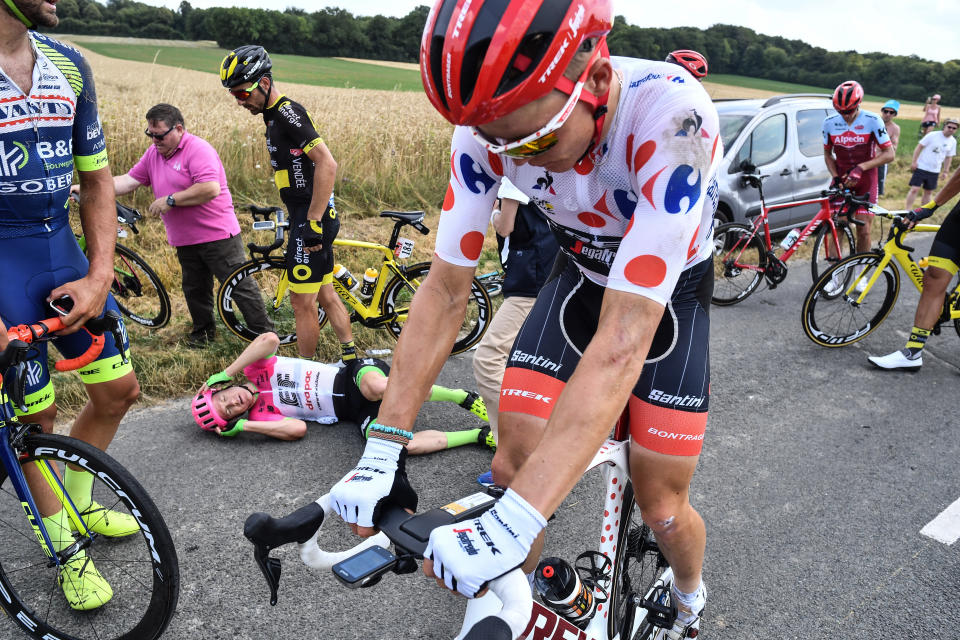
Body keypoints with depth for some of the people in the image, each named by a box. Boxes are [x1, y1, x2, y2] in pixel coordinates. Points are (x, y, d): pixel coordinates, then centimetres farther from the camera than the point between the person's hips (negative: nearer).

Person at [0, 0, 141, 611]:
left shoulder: (69, 66, 5)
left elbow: (97, 178, 9)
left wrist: (99, 275, -2)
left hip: (62, 244, 6)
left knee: (118, 390, 11)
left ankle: (78, 500, 37)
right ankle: (66, 546, 25)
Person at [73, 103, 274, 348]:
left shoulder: (199, 150, -15)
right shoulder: (153, 153, 11)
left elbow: (211, 189, -27)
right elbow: (129, 180, 12)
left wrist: (170, 200, -20)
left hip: (218, 235, -8)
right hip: (186, 240, 8)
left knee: (239, 285, -4)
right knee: (194, 290, 16)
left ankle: (264, 333, 4)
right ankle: (203, 330, 34)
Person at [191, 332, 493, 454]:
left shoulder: (258, 370, 5)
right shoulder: (259, 416, 7)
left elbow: (270, 339, -17)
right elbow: (298, 429, -10)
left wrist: (226, 372, -12)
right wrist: (242, 426, -12)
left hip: (354, 375, -1)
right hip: (353, 412, 1)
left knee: (377, 388, -41)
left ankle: (463, 397, -21)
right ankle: (479, 436, -22)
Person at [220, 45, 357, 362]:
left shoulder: (288, 113, -15)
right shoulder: (276, 114, 15)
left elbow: (327, 164, -24)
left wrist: (313, 222, -24)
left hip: (310, 219, -10)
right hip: (307, 217, 10)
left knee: (302, 301, -1)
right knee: (326, 295, 16)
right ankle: (351, 360, 26)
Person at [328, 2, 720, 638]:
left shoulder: (670, 114, -39)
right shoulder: (492, 123, -25)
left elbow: (623, 340, -44)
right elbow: (446, 289, -20)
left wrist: (510, 526, -48)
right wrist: (381, 453, -25)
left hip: (668, 294, -3)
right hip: (581, 278, 3)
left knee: (661, 507, -1)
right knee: (513, 466, -8)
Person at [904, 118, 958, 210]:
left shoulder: (953, 141, 5)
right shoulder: (932, 135, -10)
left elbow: (948, 157, 14)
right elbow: (919, 147, -7)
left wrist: (946, 171, 12)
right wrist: (914, 162, -12)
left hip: (935, 171, 5)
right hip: (921, 167, -5)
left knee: (928, 192, 10)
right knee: (914, 189, -11)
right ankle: (907, 210, -5)